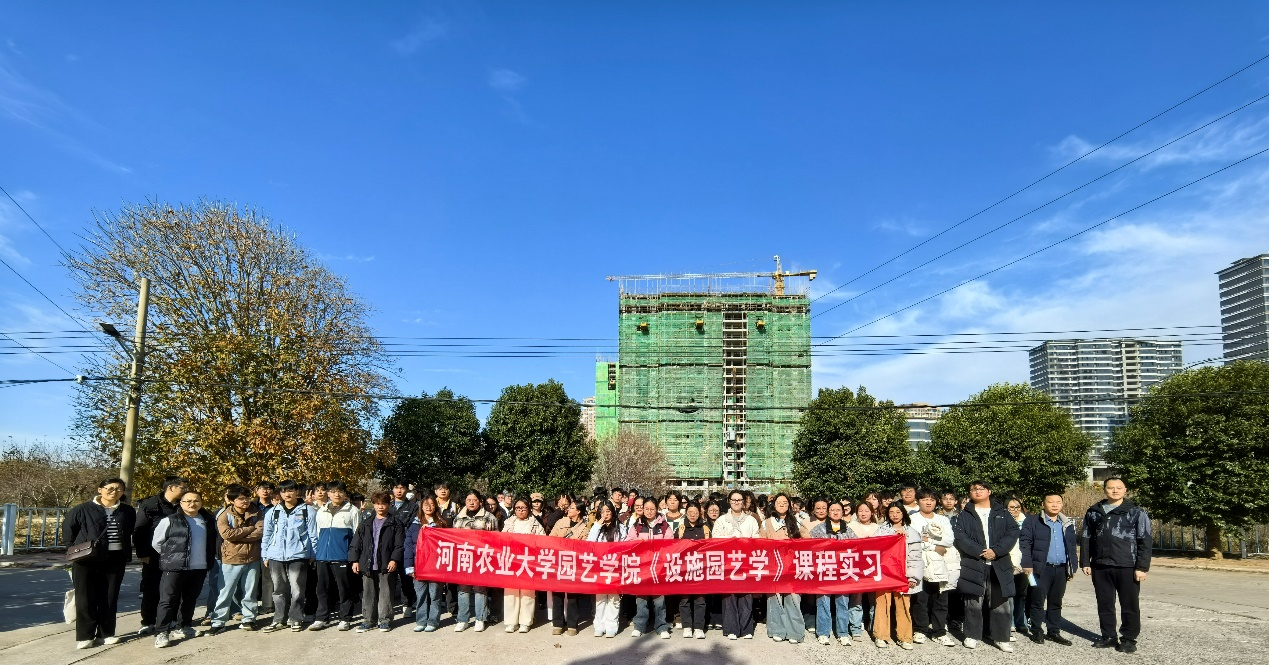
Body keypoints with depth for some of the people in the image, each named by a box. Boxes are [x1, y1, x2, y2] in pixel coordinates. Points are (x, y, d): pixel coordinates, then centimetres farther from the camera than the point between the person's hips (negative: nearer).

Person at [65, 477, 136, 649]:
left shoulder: (128, 512, 5)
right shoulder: (83, 510, -4)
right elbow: (68, 529, 4)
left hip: (115, 560, 3)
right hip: (87, 561, -2)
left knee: (110, 598, 7)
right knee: (86, 599, 1)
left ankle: (106, 633, 17)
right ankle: (84, 636, 9)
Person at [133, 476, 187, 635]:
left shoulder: (181, 507, 7)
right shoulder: (149, 505, -5)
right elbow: (138, 530, -7)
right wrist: (142, 553, -11)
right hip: (153, 556, -3)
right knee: (151, 590, 4)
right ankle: (148, 622, 13)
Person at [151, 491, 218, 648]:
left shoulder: (209, 521, 8)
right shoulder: (170, 521, -5)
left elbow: (214, 541, 22)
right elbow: (156, 542, 1)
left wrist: (210, 556, 14)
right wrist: (170, 556, 4)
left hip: (199, 568, 4)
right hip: (175, 568, -4)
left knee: (190, 599, 14)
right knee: (168, 600, -5)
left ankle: (186, 627, 27)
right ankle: (161, 633, -2)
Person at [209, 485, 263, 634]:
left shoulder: (256, 513, 3)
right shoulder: (225, 516, -4)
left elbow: (261, 531, -10)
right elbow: (227, 533, -21)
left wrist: (238, 536, -17)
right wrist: (250, 528, -15)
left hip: (253, 559, 2)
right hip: (232, 560, -2)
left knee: (249, 592, 10)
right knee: (226, 592, 2)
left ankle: (249, 619, 21)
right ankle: (218, 621, 12)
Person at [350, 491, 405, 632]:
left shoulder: (395, 524, 2)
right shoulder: (366, 525, 14)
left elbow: (399, 544, -4)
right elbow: (356, 544, 13)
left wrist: (394, 559, -13)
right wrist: (355, 560, 4)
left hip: (386, 565, -4)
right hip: (367, 565, 4)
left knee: (385, 593, 1)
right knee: (368, 593, 8)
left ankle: (385, 620, 10)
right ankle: (368, 620, 17)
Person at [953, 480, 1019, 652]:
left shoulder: (1002, 514, 13)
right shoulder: (964, 515, 8)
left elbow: (1013, 533, 1)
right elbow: (960, 537, -3)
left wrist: (996, 551, -11)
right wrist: (980, 552, -15)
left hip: (999, 565, 1)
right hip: (973, 565, -1)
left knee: (1000, 603, 3)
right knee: (974, 603, 3)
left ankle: (1001, 638, 14)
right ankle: (972, 636, 13)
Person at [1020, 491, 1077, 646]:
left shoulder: (1068, 523, 13)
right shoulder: (1033, 521, -3)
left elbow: (1072, 546, 17)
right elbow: (1025, 543, -7)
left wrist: (1073, 566, 11)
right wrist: (1027, 564, -13)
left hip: (1061, 569, 5)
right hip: (1041, 568, -5)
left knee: (1056, 602, 12)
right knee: (1038, 601, 1)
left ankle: (1054, 632, 22)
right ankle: (1037, 632, 11)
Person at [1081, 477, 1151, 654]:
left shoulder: (1136, 512, -1)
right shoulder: (1093, 512, 9)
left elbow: (1145, 541, -4)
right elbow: (1086, 539, 12)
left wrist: (1142, 567, -10)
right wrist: (1085, 562, 6)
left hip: (1127, 567, -3)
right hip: (1100, 567, 4)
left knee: (1129, 605, 3)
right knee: (1104, 604, 11)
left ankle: (1129, 639, 15)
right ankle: (1108, 636, 22)